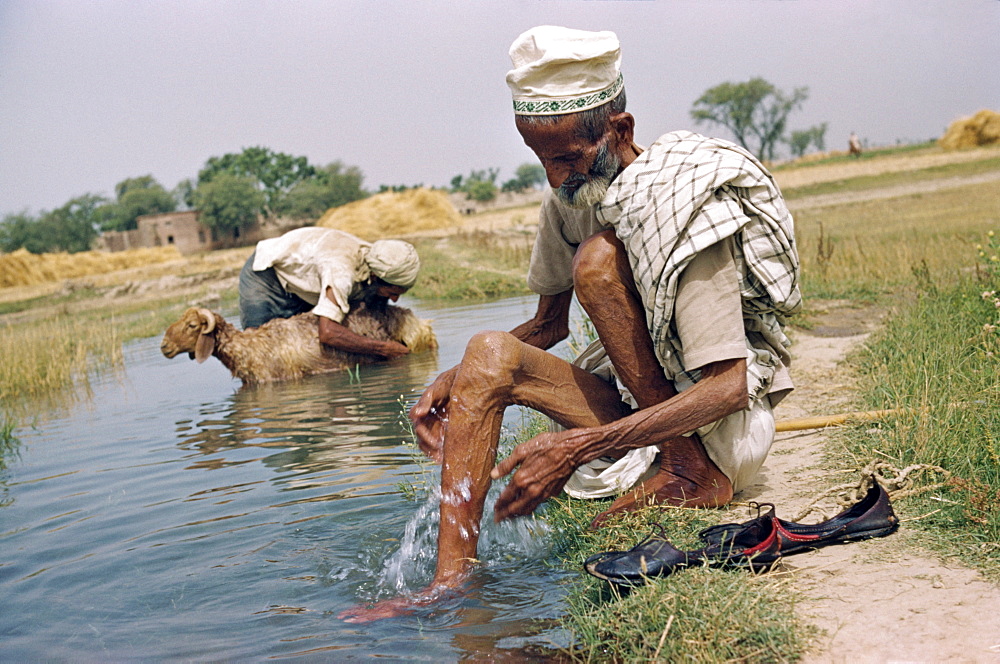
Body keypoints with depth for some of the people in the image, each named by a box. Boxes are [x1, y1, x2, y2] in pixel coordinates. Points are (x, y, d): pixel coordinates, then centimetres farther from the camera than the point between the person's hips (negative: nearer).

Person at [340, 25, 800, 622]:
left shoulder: (686, 206, -21)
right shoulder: (570, 198, 1)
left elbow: (729, 387, -27)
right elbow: (550, 323, 13)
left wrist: (578, 445, -35)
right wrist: (462, 380, -6)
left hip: (726, 426, -7)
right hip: (639, 412, 7)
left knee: (597, 257, -24)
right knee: (491, 353, -14)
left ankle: (692, 473, -17)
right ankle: (450, 579, -21)